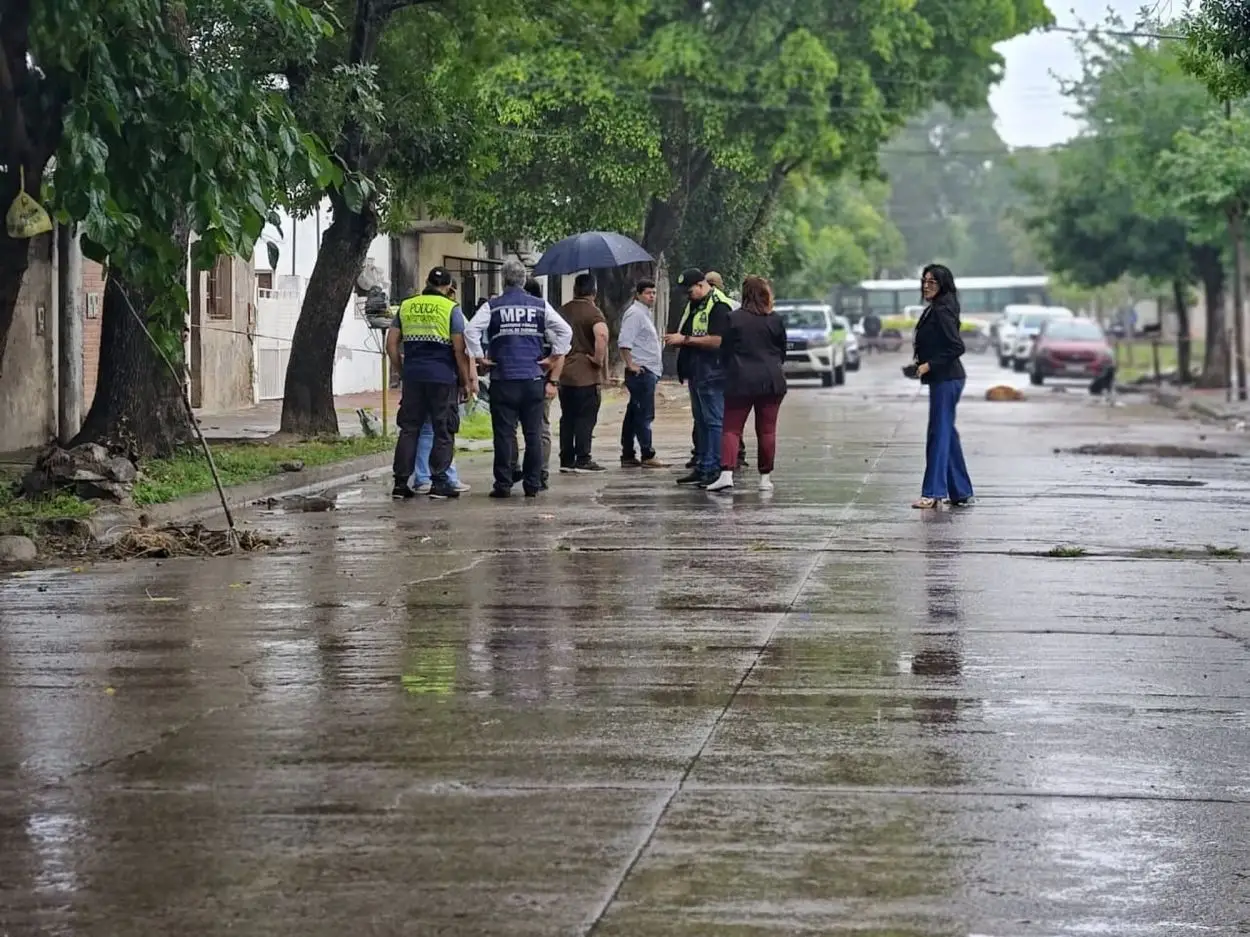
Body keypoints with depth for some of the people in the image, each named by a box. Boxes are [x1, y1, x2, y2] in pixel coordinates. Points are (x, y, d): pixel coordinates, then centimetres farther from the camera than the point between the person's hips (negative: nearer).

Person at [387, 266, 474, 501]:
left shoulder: (406, 306, 9)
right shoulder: (451, 309, -3)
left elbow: (391, 344, 9)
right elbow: (459, 350, -5)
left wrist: (401, 370, 19)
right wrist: (466, 382, 2)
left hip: (413, 376, 4)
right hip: (443, 377, -4)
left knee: (409, 429, 9)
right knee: (443, 432, 3)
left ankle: (401, 482, 7)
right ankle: (439, 483, 0)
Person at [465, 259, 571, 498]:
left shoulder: (492, 307, -1)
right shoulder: (540, 306, 6)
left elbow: (470, 330, -12)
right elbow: (565, 331, 1)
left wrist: (479, 357, -2)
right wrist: (553, 359, 7)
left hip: (503, 379, -2)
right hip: (533, 379, 2)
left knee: (504, 433, 1)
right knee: (533, 434, 7)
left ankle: (503, 484, 0)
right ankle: (532, 485, 8)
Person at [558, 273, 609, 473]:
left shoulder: (563, 311, 11)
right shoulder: (592, 312, -11)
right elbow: (602, 335, -29)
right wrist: (599, 360, -17)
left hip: (564, 374, 6)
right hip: (586, 374, -6)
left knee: (567, 418, 11)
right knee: (586, 418, -2)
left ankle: (566, 460, 12)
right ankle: (583, 460, -3)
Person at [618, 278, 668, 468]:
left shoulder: (644, 314, 22)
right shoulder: (635, 313, -11)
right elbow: (624, 342, -21)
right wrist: (631, 365, -21)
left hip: (648, 372, 10)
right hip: (641, 372, -10)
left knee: (634, 415, 11)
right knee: (644, 415, -10)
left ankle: (628, 456, 14)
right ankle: (647, 456, -11)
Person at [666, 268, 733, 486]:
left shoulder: (718, 307, -14)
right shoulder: (694, 305, 17)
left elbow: (716, 341, -23)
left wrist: (685, 339, -19)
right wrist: (677, 339, 8)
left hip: (712, 374, -10)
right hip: (696, 373, 10)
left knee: (714, 421, -8)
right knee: (700, 421, 13)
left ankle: (715, 470, -7)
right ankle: (702, 468, 18)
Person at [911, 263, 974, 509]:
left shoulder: (942, 311, -16)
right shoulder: (933, 310, 14)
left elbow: (956, 347, -21)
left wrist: (929, 364, -19)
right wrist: (920, 344, 9)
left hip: (945, 379, -11)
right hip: (944, 378, 11)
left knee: (939, 434, -9)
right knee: (947, 434, 14)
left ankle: (933, 493, -9)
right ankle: (960, 492, 20)